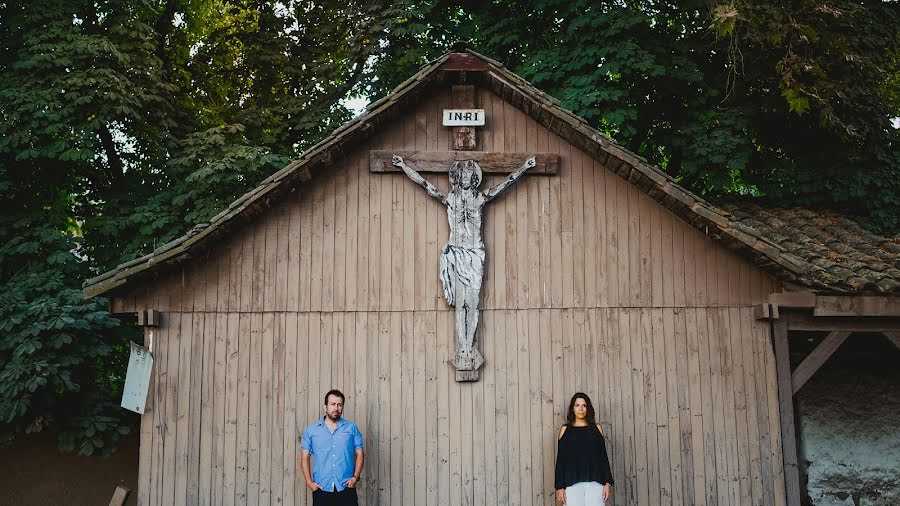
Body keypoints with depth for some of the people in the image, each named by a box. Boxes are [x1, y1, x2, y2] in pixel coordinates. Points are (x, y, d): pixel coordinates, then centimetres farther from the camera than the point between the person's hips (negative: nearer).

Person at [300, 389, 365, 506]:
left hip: (346, 487, 0)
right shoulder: (311, 429, 6)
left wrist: (355, 477, -6)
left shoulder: (352, 428, 6)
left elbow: (359, 454, 6)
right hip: (321, 488, 0)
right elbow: (305, 457, 5)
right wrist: (309, 481, -5)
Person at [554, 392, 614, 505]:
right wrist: (560, 486, 1)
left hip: (595, 482, 1)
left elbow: (603, 456, 11)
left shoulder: (597, 428, 13)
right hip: (572, 483, -1)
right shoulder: (565, 430, 10)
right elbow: (560, 459, 8)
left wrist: (608, 482, 3)